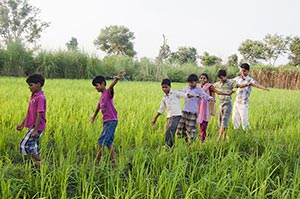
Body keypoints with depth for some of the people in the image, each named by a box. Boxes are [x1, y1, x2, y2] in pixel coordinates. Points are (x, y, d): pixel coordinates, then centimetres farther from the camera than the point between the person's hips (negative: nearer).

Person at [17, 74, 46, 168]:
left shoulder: (40, 98, -17)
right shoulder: (33, 96, 12)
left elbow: (39, 115, -21)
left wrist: (35, 130, -23)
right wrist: (22, 124, 23)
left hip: (37, 127, -9)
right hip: (32, 127, 9)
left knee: (24, 145, -10)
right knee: (33, 148, 12)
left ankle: (39, 161, 0)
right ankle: (37, 164, 20)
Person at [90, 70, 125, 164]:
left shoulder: (108, 92, -10)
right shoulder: (102, 96, 16)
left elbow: (111, 85, -32)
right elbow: (98, 107, 30)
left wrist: (117, 78, -53)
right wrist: (93, 116, 42)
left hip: (111, 121, -9)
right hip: (106, 121, 9)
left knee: (101, 141, -10)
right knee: (108, 143, 10)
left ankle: (97, 162, -6)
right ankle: (114, 161, 15)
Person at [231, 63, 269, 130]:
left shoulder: (250, 80, -13)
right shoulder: (238, 78, 6)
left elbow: (256, 84, -32)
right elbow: (231, 81, 24)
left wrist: (264, 88, -52)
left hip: (244, 103, -6)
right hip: (237, 102, 6)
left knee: (244, 119, -9)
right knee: (235, 118, 14)